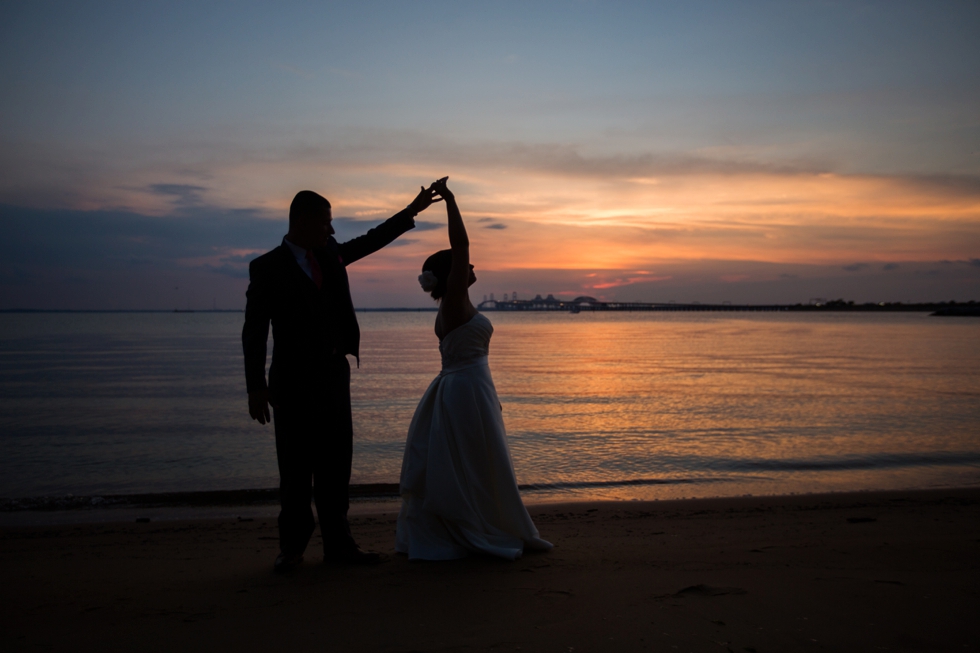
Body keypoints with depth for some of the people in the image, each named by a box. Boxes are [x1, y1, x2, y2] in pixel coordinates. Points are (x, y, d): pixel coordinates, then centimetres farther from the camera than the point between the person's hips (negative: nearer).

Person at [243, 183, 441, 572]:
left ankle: (337, 543, 17)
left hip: (334, 377, 6)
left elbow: (370, 241, 24)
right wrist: (256, 388, -12)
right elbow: (254, 332, -7)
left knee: (336, 465, 8)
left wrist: (412, 210, 22)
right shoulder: (267, 268, -6)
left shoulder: (330, 254, 10)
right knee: (296, 468, 2)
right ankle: (293, 546, 17)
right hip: (294, 383, -5)